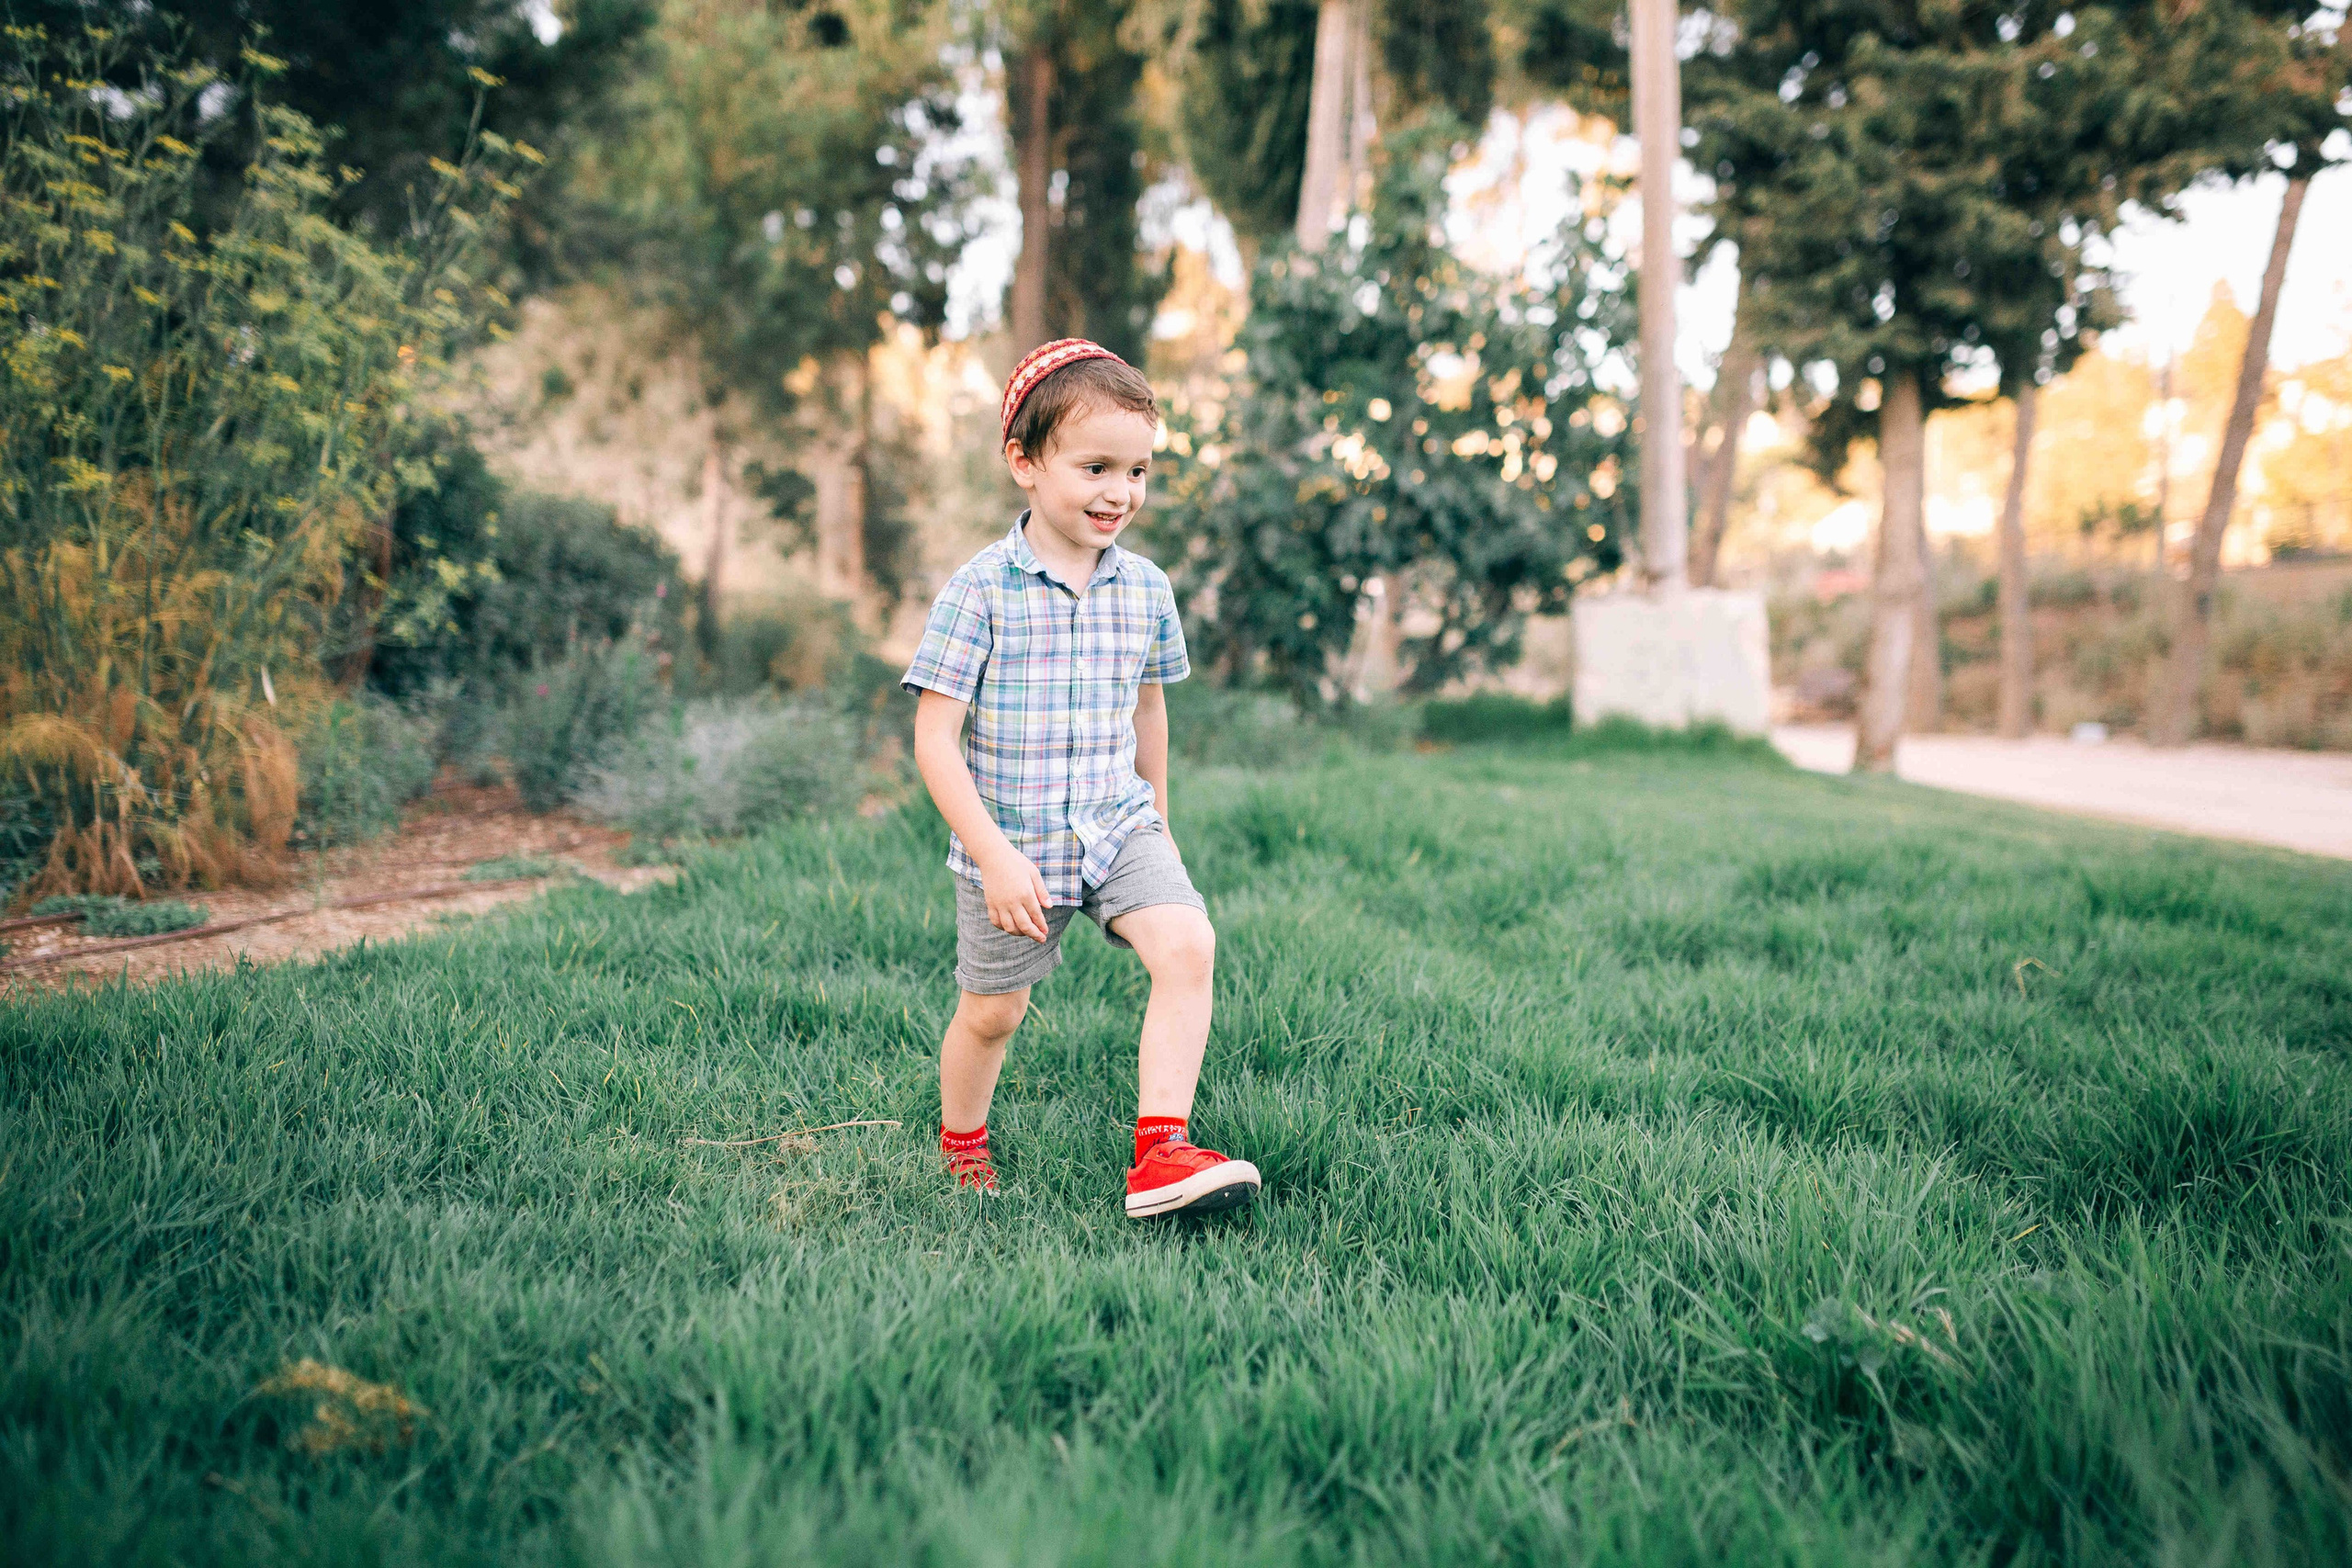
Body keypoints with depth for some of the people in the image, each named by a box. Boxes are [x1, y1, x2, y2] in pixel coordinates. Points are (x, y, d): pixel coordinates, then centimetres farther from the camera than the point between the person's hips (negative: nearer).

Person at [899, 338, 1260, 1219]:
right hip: (1010, 845, -3)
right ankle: (961, 1143, 41)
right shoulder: (980, 591, -15)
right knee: (992, 1013, 12)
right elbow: (934, 738, -15)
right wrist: (994, 855, -21)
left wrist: (1157, 822, 23)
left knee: (1188, 945, -21)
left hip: (1118, 829, 3)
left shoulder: (1146, 590, 0)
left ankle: (1160, 1152, -18)